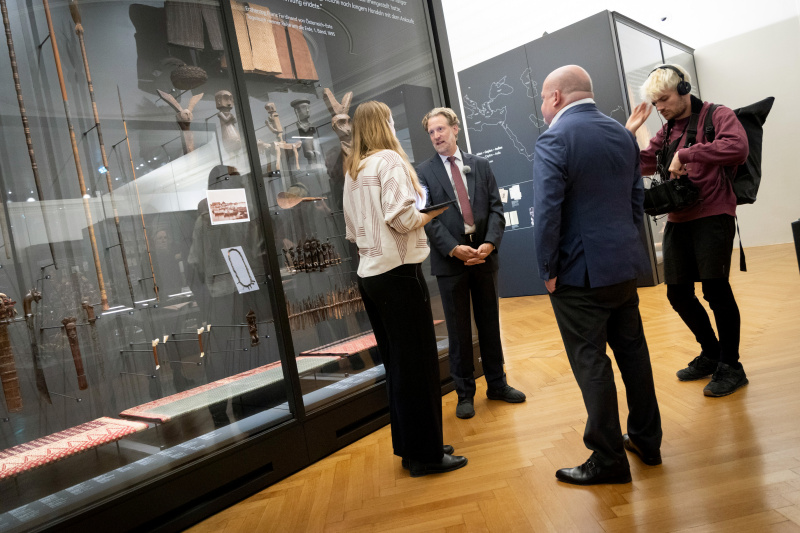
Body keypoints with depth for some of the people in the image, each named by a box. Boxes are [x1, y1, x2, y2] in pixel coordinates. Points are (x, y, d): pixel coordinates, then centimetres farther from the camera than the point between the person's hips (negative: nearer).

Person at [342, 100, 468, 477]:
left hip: (369, 274, 9)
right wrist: (429, 214, -2)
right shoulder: (389, 160, -8)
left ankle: (408, 447, 25)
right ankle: (426, 454, 10)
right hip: (399, 271, -8)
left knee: (396, 364, 15)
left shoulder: (352, 171, 16)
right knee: (419, 363, 0)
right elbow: (401, 217, -21)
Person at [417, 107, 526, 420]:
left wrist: (490, 243, -12)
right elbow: (428, 218, -5)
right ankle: (465, 393, 18)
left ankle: (497, 384, 27)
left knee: (490, 323, 12)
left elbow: (495, 207, 4)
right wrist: (454, 248, -17)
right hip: (450, 260, -2)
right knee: (459, 330, 5)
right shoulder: (424, 173, 2)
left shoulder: (480, 165, 9)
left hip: (484, 255, 2)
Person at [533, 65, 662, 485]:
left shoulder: (553, 140, -14)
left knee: (591, 364, 2)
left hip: (580, 272, -8)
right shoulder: (622, 133, 10)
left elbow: (547, 211, -21)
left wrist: (548, 272, -12)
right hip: (625, 265, 8)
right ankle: (646, 440, 32)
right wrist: (625, 242, 19)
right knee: (632, 351, 17)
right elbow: (637, 197, 14)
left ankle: (608, 460, 14)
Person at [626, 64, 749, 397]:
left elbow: (738, 147, -21)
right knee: (678, 293, 8)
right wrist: (630, 131, 5)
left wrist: (686, 154, -22)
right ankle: (711, 354, 28)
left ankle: (730, 366, 7)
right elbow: (641, 165, 14)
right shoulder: (667, 132, 15)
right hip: (678, 219, 7)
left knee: (715, 287, -10)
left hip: (713, 215, -6)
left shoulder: (717, 116, -3)